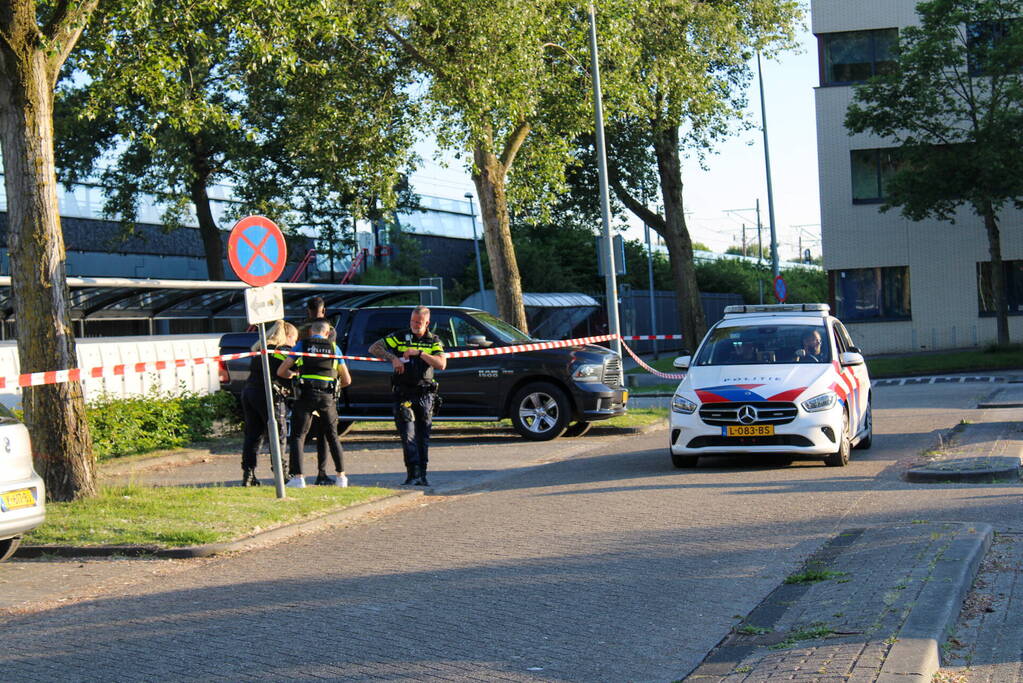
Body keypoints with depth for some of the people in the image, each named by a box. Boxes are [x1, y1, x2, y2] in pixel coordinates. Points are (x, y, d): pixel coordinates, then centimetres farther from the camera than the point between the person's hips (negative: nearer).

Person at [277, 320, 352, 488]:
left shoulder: (302, 345, 9)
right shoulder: (334, 348, 14)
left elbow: (281, 371, 8)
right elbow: (347, 380, 15)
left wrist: (293, 374, 29)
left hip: (306, 395, -2)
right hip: (328, 397, 2)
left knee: (298, 435, 4)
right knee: (332, 436, 15)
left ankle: (297, 477, -7)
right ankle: (341, 476, 11)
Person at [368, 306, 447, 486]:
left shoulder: (433, 341, 8)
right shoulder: (399, 337, 6)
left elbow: (441, 364, -7)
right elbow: (374, 348, 2)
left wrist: (419, 353, -15)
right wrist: (392, 358, -12)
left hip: (425, 395, 2)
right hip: (403, 394, -2)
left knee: (423, 437, 5)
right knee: (408, 435, -13)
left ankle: (421, 475, 11)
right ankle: (413, 473, -19)